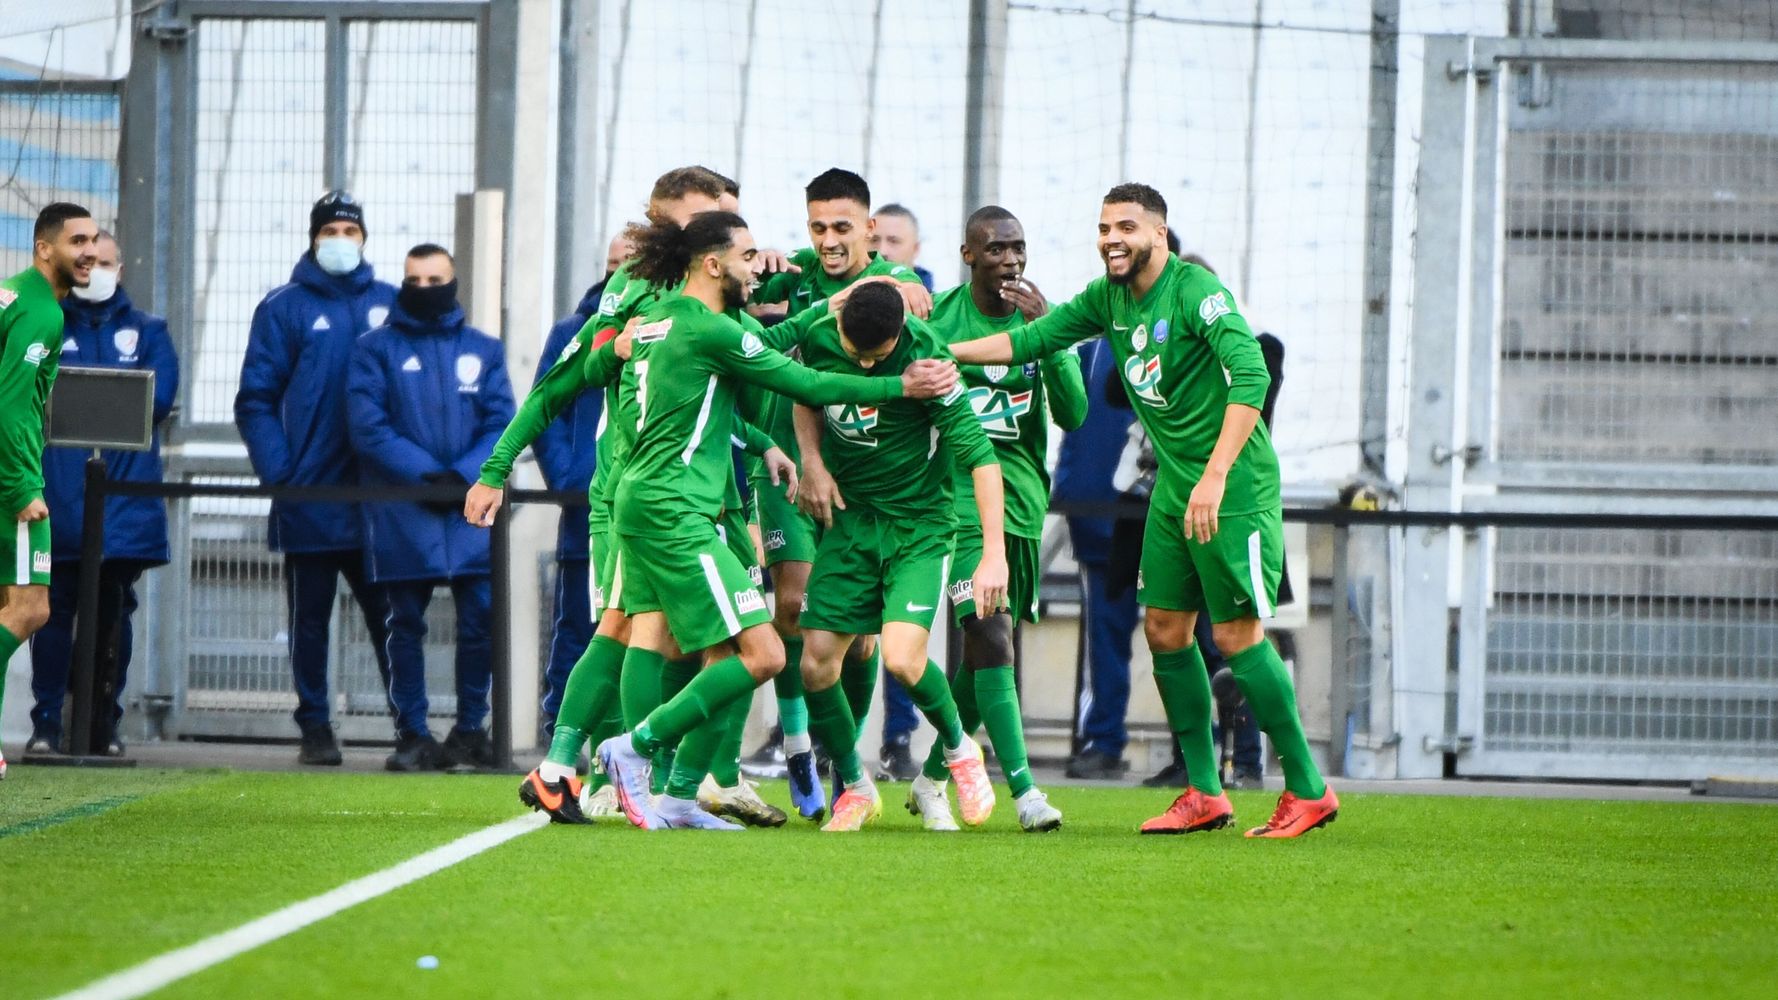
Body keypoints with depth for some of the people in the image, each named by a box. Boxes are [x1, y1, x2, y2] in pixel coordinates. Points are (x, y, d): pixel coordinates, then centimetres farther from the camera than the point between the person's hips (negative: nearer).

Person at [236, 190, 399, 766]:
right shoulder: (284, 309, 2)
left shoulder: (390, 305, 9)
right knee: (309, 617, 5)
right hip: (309, 498, -1)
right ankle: (315, 729, 11)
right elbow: (256, 400, -2)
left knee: (390, 615, 1)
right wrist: (278, 472, -13)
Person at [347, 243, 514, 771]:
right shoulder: (377, 348, 6)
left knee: (482, 618, -3)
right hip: (402, 510, -1)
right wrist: (424, 474, -13)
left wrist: (463, 475, -11)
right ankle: (413, 735, 8)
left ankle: (471, 728, 11)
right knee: (405, 624, 2)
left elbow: (502, 425, 5)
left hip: (472, 508, 1)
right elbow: (368, 427, -4)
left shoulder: (483, 350, 12)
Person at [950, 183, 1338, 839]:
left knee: (1237, 635, -10)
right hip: (1175, 484, 9)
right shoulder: (1109, 299, 7)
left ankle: (1308, 790, 0)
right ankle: (1204, 793, 15)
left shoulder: (1196, 292, -18)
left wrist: (1216, 475, -33)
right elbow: (1031, 340, 16)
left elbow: (1251, 379, -28)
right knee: (1165, 630, 7)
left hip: (1235, 487, -9)